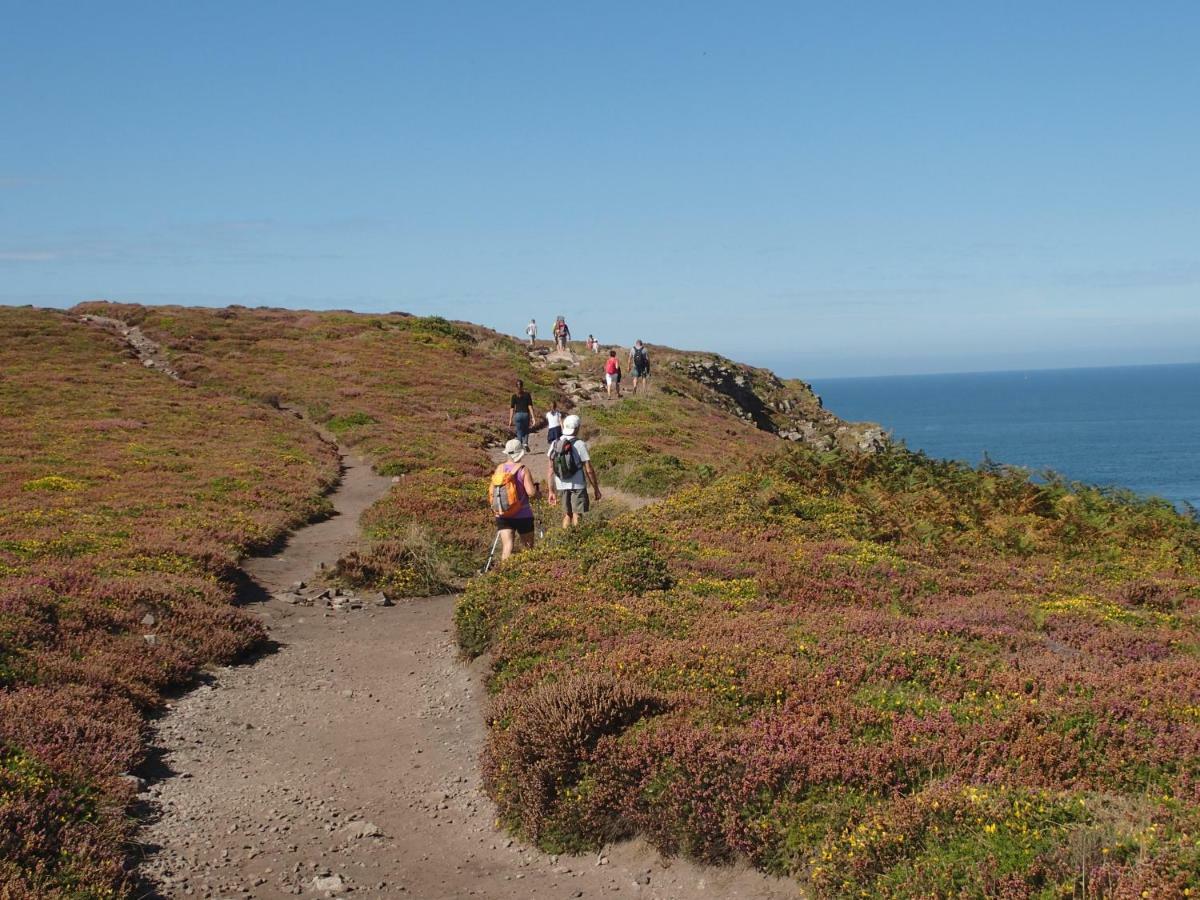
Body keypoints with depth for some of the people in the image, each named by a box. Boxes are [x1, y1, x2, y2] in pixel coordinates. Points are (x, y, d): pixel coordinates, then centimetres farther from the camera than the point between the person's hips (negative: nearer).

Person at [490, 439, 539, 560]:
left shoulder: (499, 468, 0)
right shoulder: (523, 469, -12)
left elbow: (491, 492, 3)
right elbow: (531, 492, -18)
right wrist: (537, 488, 3)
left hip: (502, 515, 3)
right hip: (522, 516, -3)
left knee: (507, 545, -1)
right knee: (528, 547, 14)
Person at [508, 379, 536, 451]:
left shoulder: (514, 396, 2)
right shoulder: (527, 394, 1)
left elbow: (512, 408, 0)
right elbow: (530, 406, -3)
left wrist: (510, 420, 2)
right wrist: (532, 417, -2)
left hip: (517, 415, 0)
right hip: (526, 414, 0)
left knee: (519, 433, 8)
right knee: (526, 430, 19)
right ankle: (525, 443, -4)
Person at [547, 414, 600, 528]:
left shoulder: (555, 445, -1)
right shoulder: (580, 445, -13)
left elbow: (549, 470, 0)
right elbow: (589, 470, -12)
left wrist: (551, 491, 7)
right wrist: (596, 489, -2)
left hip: (561, 486, 4)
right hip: (578, 486, -4)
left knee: (567, 515, 19)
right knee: (576, 515, 4)